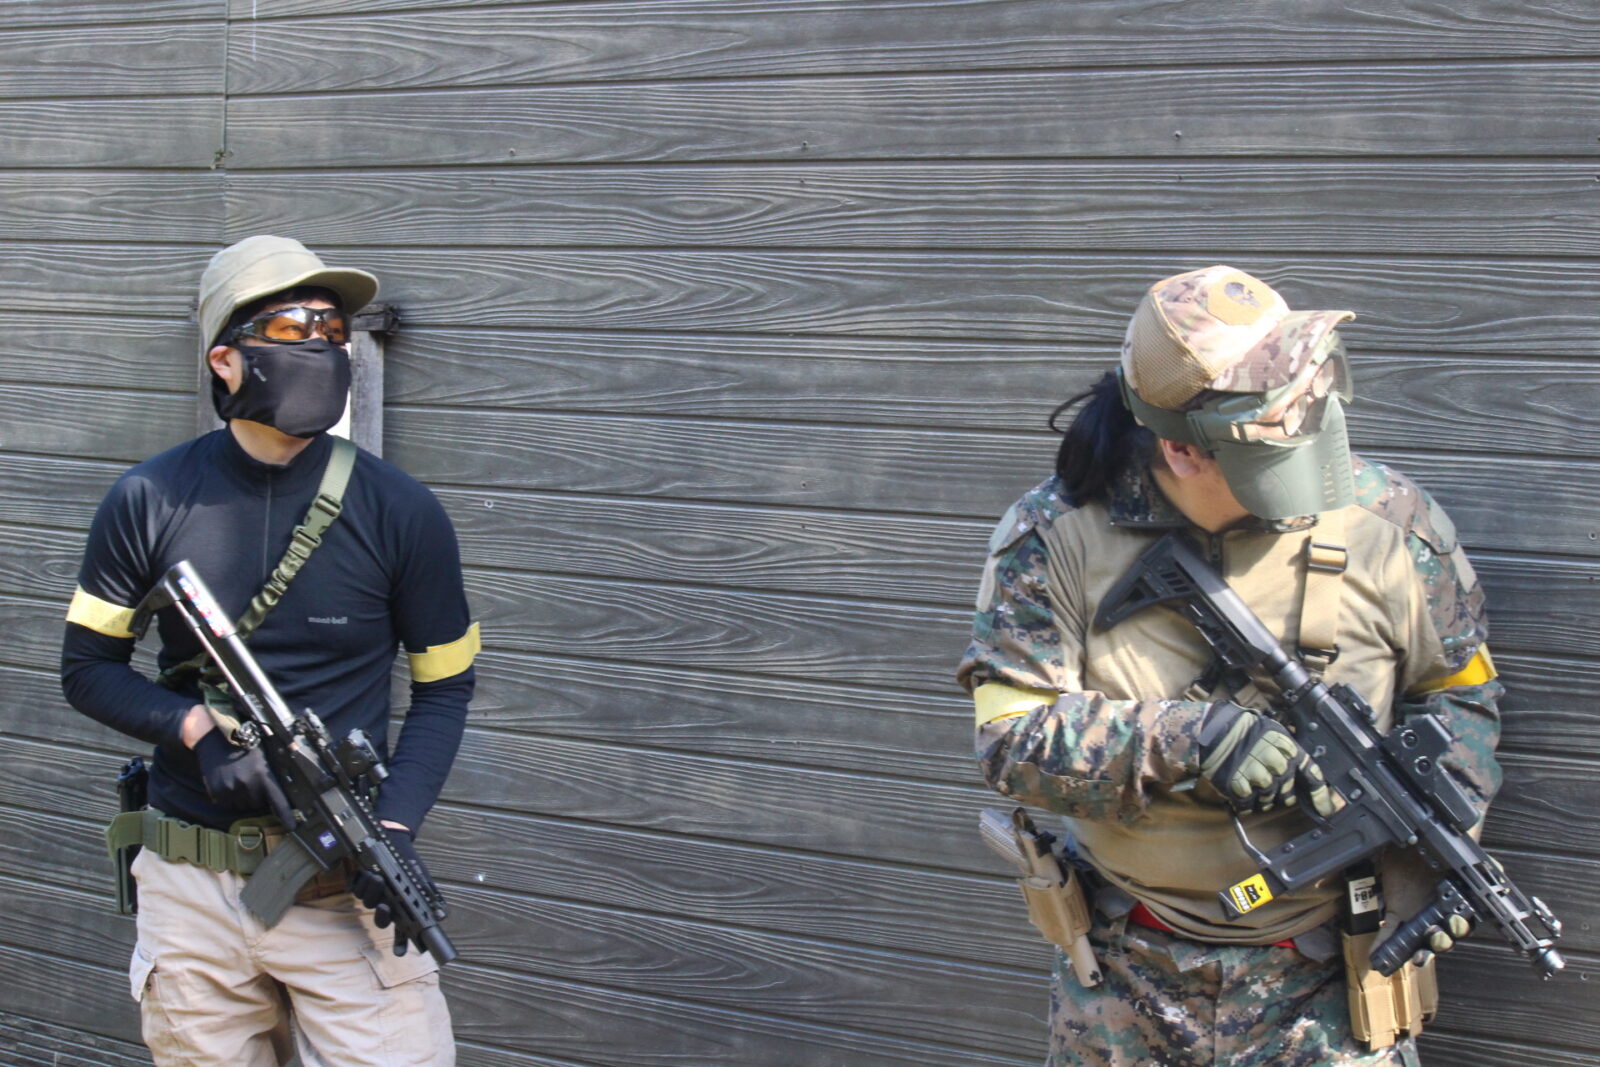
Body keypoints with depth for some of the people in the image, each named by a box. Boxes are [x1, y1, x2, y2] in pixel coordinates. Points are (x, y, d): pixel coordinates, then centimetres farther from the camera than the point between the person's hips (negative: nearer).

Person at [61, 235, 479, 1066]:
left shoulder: (399, 511, -4)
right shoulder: (149, 502, -1)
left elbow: (445, 685, 3)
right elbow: (88, 669, 5)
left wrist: (395, 826, -12)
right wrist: (200, 729, -13)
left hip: (345, 893, -1)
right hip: (190, 894, 2)